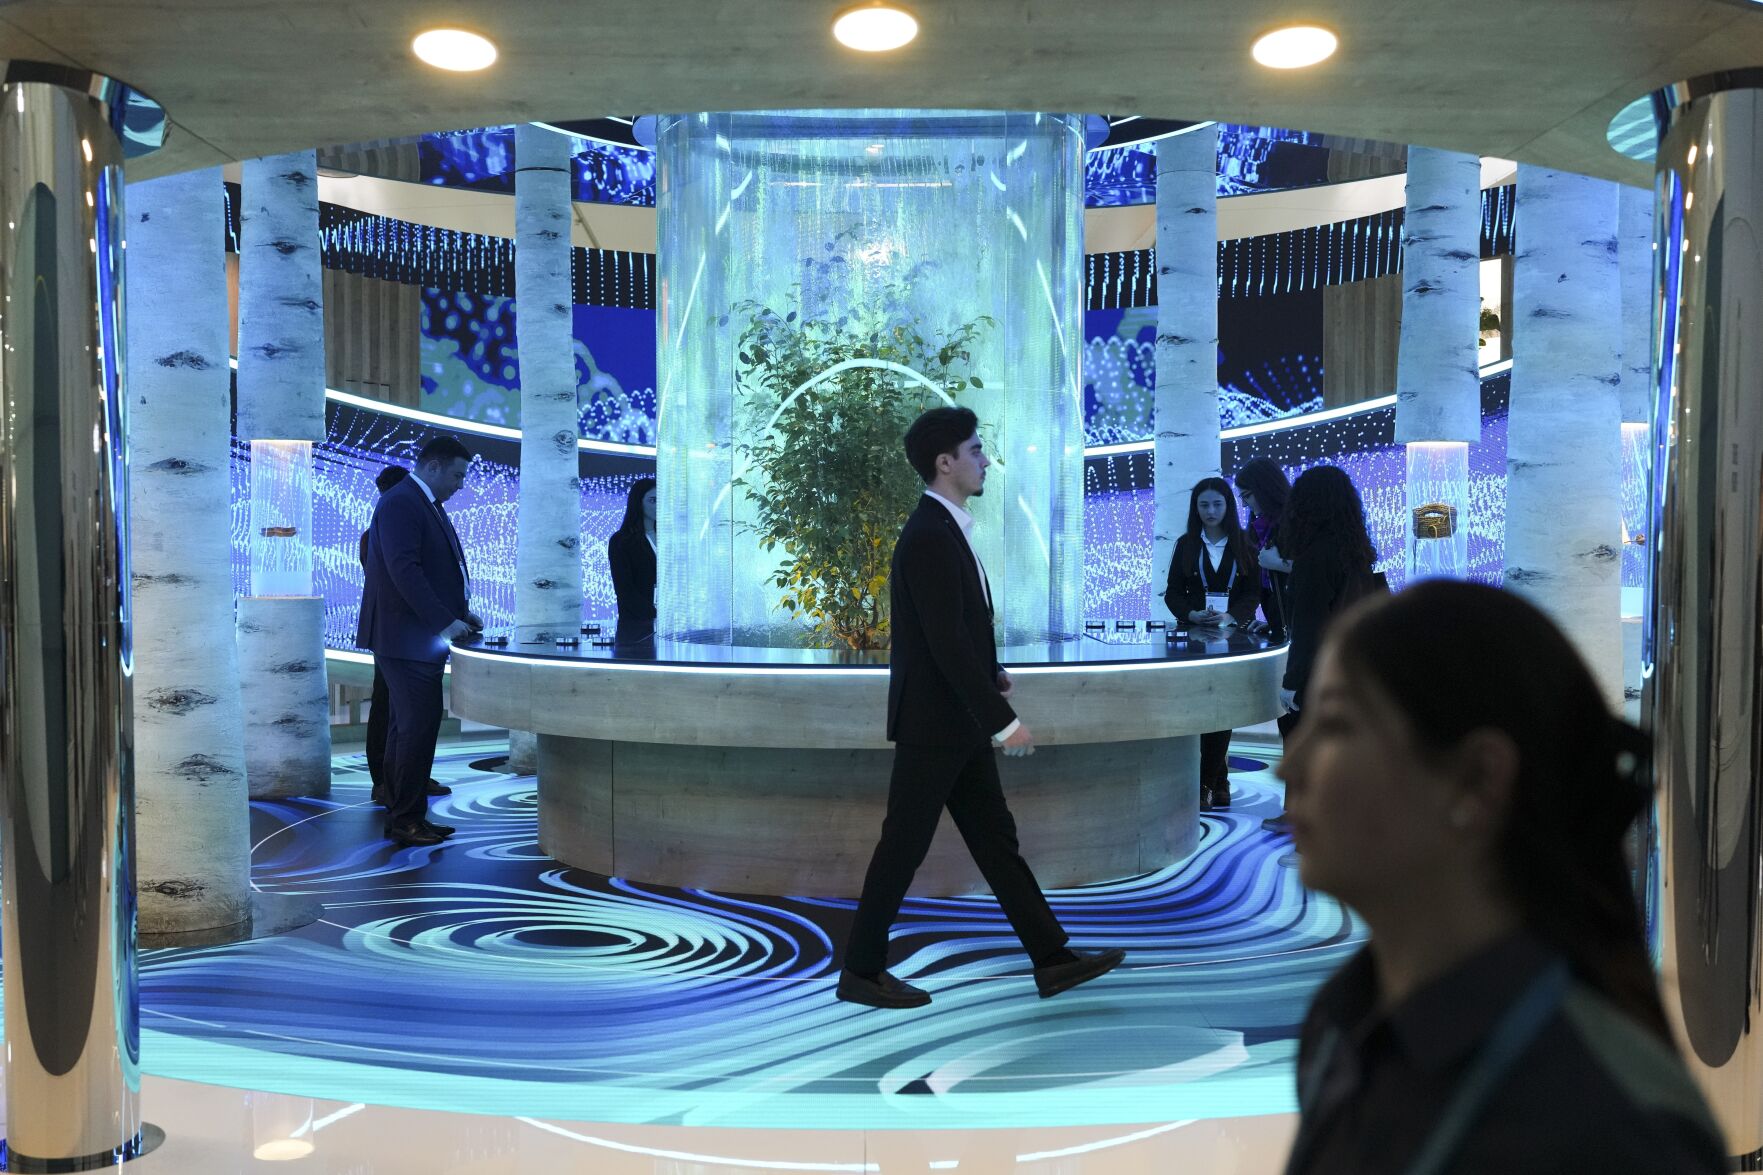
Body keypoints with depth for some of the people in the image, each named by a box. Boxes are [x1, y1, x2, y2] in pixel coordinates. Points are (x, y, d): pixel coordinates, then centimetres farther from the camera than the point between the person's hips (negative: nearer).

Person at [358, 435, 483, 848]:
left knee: (409, 727, 13)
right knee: (418, 726, -8)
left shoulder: (427, 505, 18)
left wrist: (461, 612, 10)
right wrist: (445, 621, -23)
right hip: (407, 639, -11)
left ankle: (406, 816, 20)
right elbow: (404, 570, -23)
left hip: (421, 638, 11)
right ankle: (406, 819, 0)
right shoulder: (399, 503, -13)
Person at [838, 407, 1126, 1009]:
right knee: (905, 846, 2)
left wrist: (991, 672, 21)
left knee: (995, 837, 13)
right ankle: (861, 971, 16)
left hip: (959, 722, 10)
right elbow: (947, 643, -25)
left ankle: (1052, 958, 21)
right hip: (933, 723, -10)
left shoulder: (945, 530, 10)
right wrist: (1003, 721, -23)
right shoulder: (929, 538, -21)